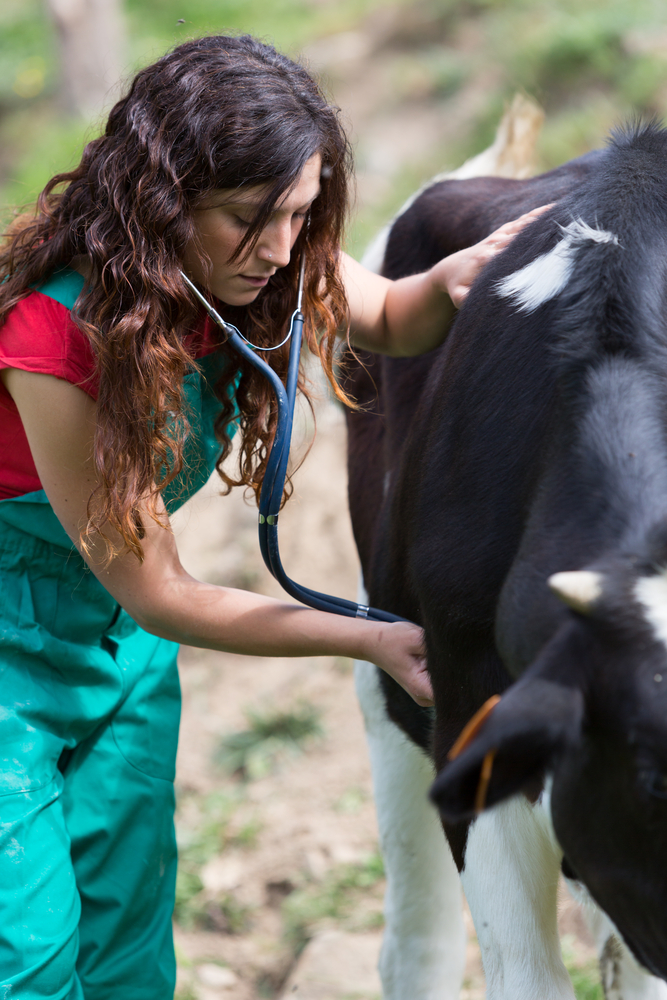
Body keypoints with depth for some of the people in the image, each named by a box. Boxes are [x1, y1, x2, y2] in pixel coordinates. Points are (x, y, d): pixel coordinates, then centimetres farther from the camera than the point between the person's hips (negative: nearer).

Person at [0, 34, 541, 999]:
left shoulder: (254, 264, -15)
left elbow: (388, 322, 8)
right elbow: (154, 595, -25)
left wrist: (450, 283, -17)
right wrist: (372, 641, -26)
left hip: (120, 638, 7)